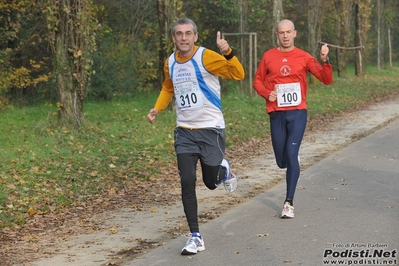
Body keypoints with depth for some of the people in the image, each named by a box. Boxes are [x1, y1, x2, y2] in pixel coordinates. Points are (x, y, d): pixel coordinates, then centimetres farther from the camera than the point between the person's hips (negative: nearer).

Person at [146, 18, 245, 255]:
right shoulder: (170, 63, 4)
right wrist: (158, 108, 9)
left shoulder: (206, 57, -13)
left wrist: (228, 53, -36)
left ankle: (224, 169, 44)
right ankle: (196, 238, 2)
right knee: (187, 183, -6)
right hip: (184, 131, 4)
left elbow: (238, 75, -21)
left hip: (210, 129, -4)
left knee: (212, 182, 6)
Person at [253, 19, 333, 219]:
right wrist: (267, 93, -9)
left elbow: (326, 79, -4)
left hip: (298, 113, -2)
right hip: (277, 114, 2)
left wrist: (324, 60, -21)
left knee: (291, 155, -12)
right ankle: (292, 166, 47)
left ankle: (289, 203, -6)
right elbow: (257, 82, 10)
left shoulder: (303, 57, -1)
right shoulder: (268, 56, 2)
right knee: (282, 161, 8)